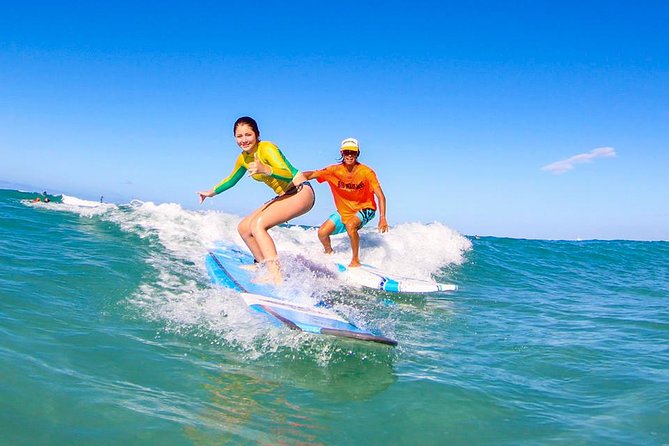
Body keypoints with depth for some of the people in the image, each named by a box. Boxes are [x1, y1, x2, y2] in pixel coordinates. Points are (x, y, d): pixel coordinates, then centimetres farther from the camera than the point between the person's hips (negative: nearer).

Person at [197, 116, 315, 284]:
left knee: (258, 224, -26)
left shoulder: (266, 148, -19)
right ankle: (264, 265, 20)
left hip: (301, 192, -9)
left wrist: (265, 169, -49)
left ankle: (276, 277, -33)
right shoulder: (243, 158, 6)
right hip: (283, 197, 9)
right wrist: (212, 192, 35)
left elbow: (288, 175, -33)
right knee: (244, 228, 8)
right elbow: (231, 179, 26)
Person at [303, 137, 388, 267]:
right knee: (322, 233, -5)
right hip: (343, 211, 4)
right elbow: (312, 174, -16)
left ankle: (355, 261, -16)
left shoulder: (366, 172, -21)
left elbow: (380, 196, -22)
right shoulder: (335, 170, -12)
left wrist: (382, 218, -33)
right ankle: (329, 253, 30)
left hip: (364, 209, -4)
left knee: (350, 225, -35)